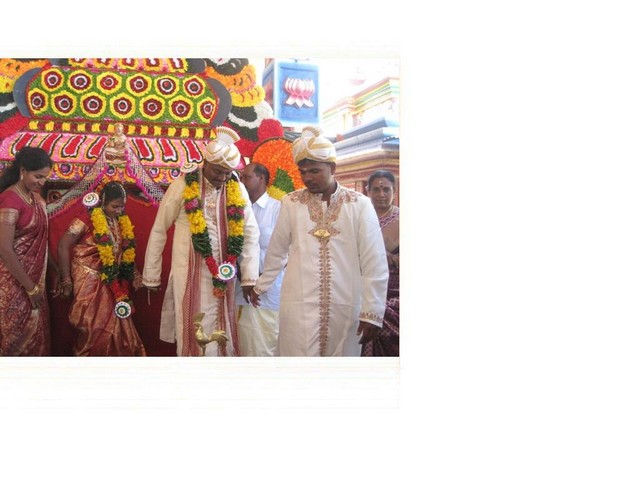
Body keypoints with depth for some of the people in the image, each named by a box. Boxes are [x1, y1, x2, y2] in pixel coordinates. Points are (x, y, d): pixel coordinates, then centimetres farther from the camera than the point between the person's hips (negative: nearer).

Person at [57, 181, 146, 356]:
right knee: (94, 328, 1)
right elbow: (63, 246, -14)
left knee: (117, 325, 8)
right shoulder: (87, 220, -16)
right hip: (89, 282, -6)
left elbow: (126, 252, 13)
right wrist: (67, 281, -14)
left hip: (111, 284, 6)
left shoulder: (122, 222, 3)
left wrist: (134, 273, 2)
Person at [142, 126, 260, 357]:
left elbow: (251, 234, 2)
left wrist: (249, 277, -4)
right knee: (193, 332, 2)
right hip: (189, 272, -3)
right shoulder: (183, 185, -7)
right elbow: (159, 231, -1)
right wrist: (151, 275, 3)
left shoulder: (237, 189, 0)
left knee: (222, 332, 11)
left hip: (223, 274, 3)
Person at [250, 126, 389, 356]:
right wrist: (260, 286, 22)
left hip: (345, 307, 0)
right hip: (299, 306, 1)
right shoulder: (291, 203, 2)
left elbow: (374, 264, -2)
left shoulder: (360, 205, -1)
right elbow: (276, 252, 14)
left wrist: (372, 312, -5)